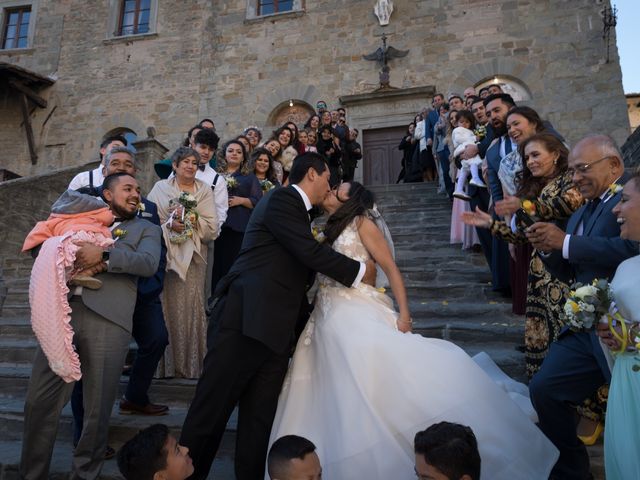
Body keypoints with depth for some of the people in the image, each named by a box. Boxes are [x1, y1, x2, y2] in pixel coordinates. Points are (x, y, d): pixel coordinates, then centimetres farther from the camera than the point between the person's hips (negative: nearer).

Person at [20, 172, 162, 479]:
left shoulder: (147, 229, 17)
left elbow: (149, 263, -1)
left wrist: (104, 255, -13)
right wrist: (71, 254, -2)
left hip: (108, 318, -2)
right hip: (62, 311, 3)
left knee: (98, 408, 1)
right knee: (39, 401, 3)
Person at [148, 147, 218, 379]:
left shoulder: (204, 190, 8)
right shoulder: (161, 188, 9)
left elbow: (212, 228, 0)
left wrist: (191, 219, -13)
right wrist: (169, 224, -16)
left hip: (192, 257, 0)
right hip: (165, 255, 0)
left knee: (190, 307, -3)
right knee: (166, 307, 0)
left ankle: (190, 365, 9)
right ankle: (166, 365, 12)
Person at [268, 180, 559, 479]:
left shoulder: (361, 224, 1)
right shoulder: (324, 231, 21)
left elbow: (391, 268, -6)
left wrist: (404, 312, -14)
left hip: (360, 316, -6)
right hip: (328, 320, 6)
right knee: (340, 396, 5)